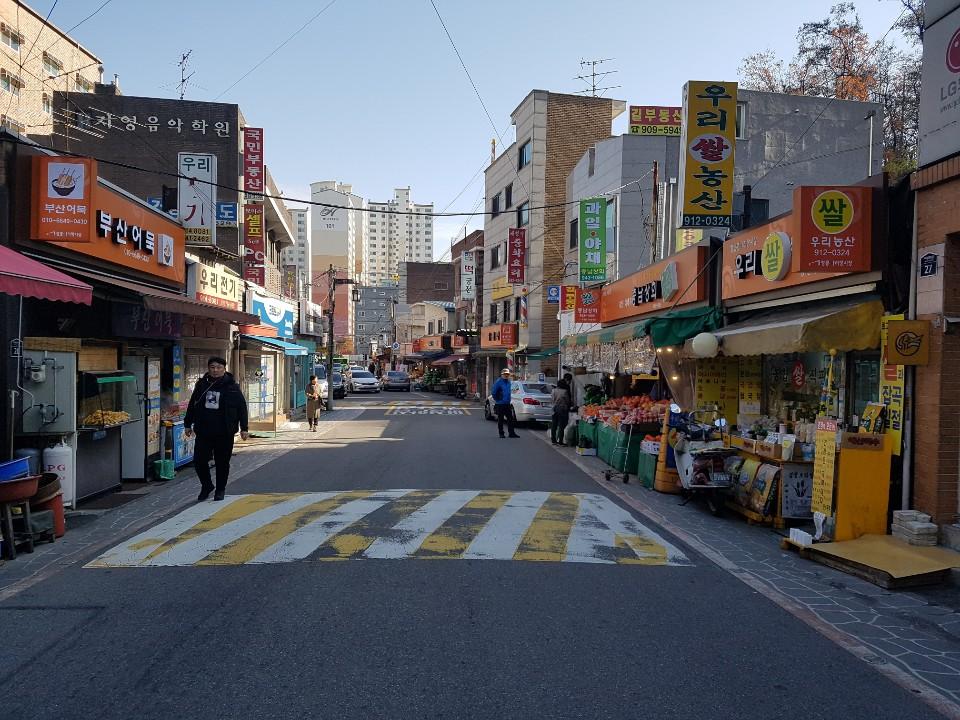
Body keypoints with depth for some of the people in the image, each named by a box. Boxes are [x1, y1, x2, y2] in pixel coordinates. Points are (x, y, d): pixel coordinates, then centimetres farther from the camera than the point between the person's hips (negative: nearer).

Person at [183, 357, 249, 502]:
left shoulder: (232, 387, -2)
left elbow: (242, 407, -1)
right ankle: (206, 486, 24)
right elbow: (192, 405, 16)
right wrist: (188, 424, 16)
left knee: (222, 463, 7)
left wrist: (244, 428, -5)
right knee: (199, 460, 1)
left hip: (224, 433, -2)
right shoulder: (201, 385, 7)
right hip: (203, 432, 3)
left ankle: (220, 490, 24)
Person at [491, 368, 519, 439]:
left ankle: (512, 433, 9)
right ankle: (501, 433, 9)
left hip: (507, 404, 7)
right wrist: (497, 400, -7)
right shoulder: (498, 382, -11)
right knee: (500, 419, 2)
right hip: (500, 404, -6)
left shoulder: (508, 382, 11)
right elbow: (493, 392, -13)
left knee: (510, 418, 4)